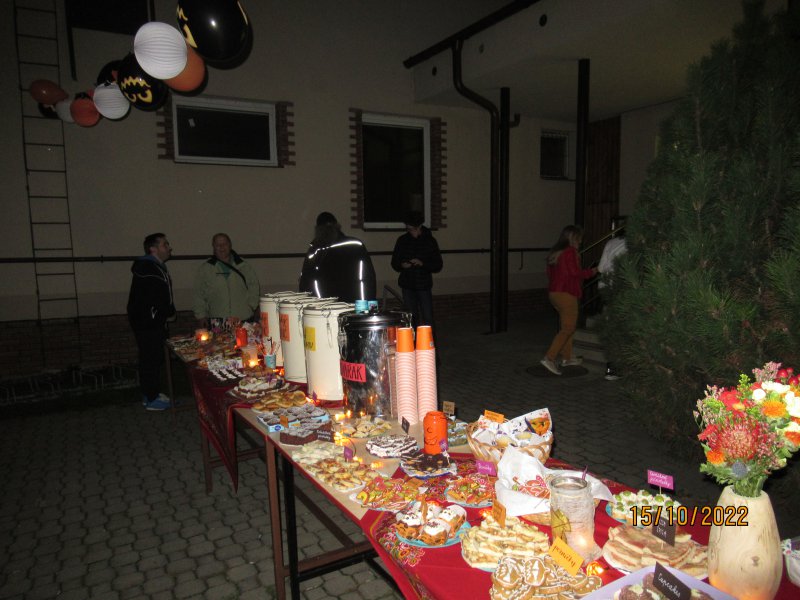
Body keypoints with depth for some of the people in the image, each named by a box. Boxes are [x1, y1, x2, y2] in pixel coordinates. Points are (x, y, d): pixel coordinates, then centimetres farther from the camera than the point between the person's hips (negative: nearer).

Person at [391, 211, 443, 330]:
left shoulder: (430, 241, 0)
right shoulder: (402, 240, 4)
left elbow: (438, 266, 0)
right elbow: (394, 263, 10)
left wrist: (422, 263, -17)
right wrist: (402, 265, -13)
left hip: (424, 285, -2)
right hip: (407, 285, 2)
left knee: (428, 319, -4)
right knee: (412, 319, 8)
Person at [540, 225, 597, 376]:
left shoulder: (554, 252, 13)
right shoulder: (570, 251, -12)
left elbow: (549, 272, 19)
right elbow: (575, 272, -17)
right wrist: (591, 272, -3)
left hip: (554, 292, 9)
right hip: (566, 293, -9)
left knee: (568, 325, 19)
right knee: (568, 328, -6)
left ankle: (566, 357, 25)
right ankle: (549, 358, -14)